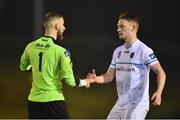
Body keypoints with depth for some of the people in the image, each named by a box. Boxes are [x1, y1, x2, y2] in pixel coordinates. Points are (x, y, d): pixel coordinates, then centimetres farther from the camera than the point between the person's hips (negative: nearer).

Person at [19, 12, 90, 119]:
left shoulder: (31, 47, 1)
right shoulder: (61, 51, -14)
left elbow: (23, 67, 20)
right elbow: (70, 81, -13)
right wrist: (84, 82, 7)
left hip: (34, 100, 5)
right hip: (53, 100, -5)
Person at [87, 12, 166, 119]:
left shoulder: (144, 50, -10)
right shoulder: (118, 51, 14)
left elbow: (160, 72, -15)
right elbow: (109, 76, 13)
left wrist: (158, 92, -31)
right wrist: (96, 79, -8)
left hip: (137, 105, -8)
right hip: (120, 104, 8)